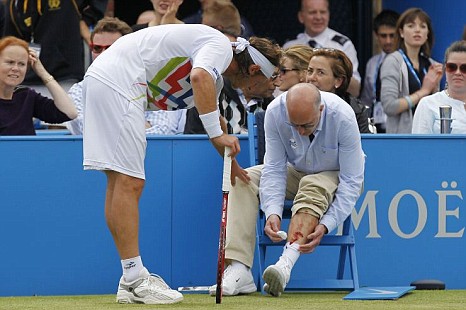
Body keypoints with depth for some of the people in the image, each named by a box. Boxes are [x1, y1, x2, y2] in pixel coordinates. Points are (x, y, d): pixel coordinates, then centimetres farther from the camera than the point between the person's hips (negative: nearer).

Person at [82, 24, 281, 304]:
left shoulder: (215, 76, 23)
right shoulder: (221, 46, -7)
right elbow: (199, 77, -29)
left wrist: (231, 163, 52)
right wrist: (217, 134, -24)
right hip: (116, 83, -11)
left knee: (120, 184, 10)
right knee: (129, 183, -11)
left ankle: (132, 280, 14)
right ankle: (135, 282, -12)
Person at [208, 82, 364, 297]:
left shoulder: (343, 117, -30)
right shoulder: (275, 112, -23)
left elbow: (351, 182, -28)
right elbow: (274, 168, -19)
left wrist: (325, 225, -38)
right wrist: (273, 213, -35)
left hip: (336, 177, -4)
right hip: (297, 172, 4)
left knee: (312, 187, -38)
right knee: (243, 180, -21)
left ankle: (286, 264, -53)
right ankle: (238, 270, -33)